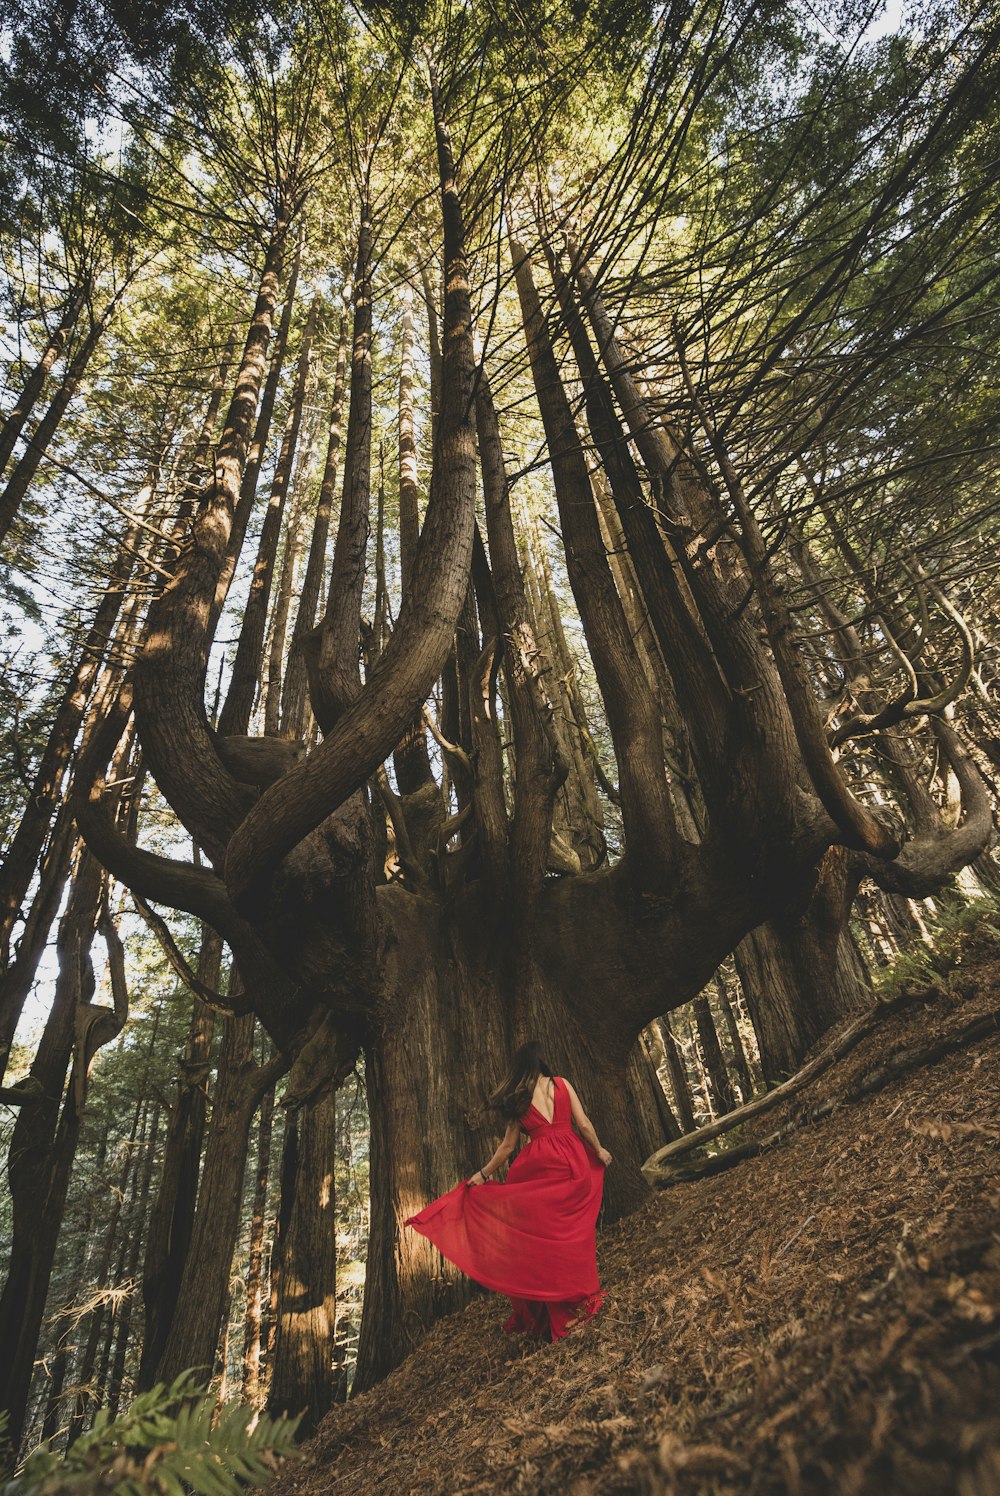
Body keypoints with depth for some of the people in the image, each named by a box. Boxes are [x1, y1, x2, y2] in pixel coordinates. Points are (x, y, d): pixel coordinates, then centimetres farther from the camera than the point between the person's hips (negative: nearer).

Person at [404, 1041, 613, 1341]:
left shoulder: (518, 1099, 4)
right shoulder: (562, 1083, 1)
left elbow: (508, 1146, 6)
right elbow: (584, 1124, -1)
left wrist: (484, 1173, 17)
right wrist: (598, 1150, 14)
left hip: (539, 1167, 0)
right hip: (572, 1162, 0)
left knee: (543, 1235, 12)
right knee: (574, 1231, 14)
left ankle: (552, 1310, 19)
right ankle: (580, 1299, 23)